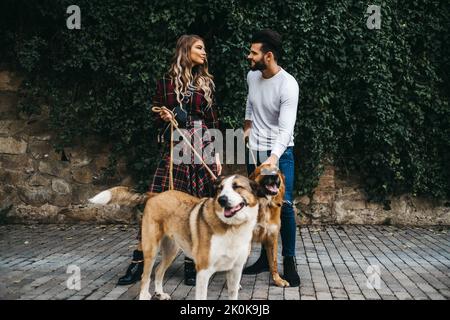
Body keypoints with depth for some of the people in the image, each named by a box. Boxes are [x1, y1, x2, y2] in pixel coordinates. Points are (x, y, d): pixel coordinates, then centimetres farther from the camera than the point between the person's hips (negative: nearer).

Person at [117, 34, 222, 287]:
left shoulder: (206, 82, 11)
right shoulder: (166, 82, 5)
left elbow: (213, 121, 12)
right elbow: (157, 118, 10)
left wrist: (217, 155, 7)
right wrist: (164, 118, -14)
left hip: (203, 151, 2)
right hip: (175, 150, -2)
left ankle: (192, 265, 11)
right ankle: (139, 263, 2)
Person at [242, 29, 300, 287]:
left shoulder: (288, 85, -21)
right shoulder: (252, 76, 0)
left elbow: (286, 128, -29)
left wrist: (273, 158, -42)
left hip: (281, 152, -6)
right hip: (255, 152, 6)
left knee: (283, 205, -13)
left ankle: (289, 262, -1)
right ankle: (266, 257, 19)